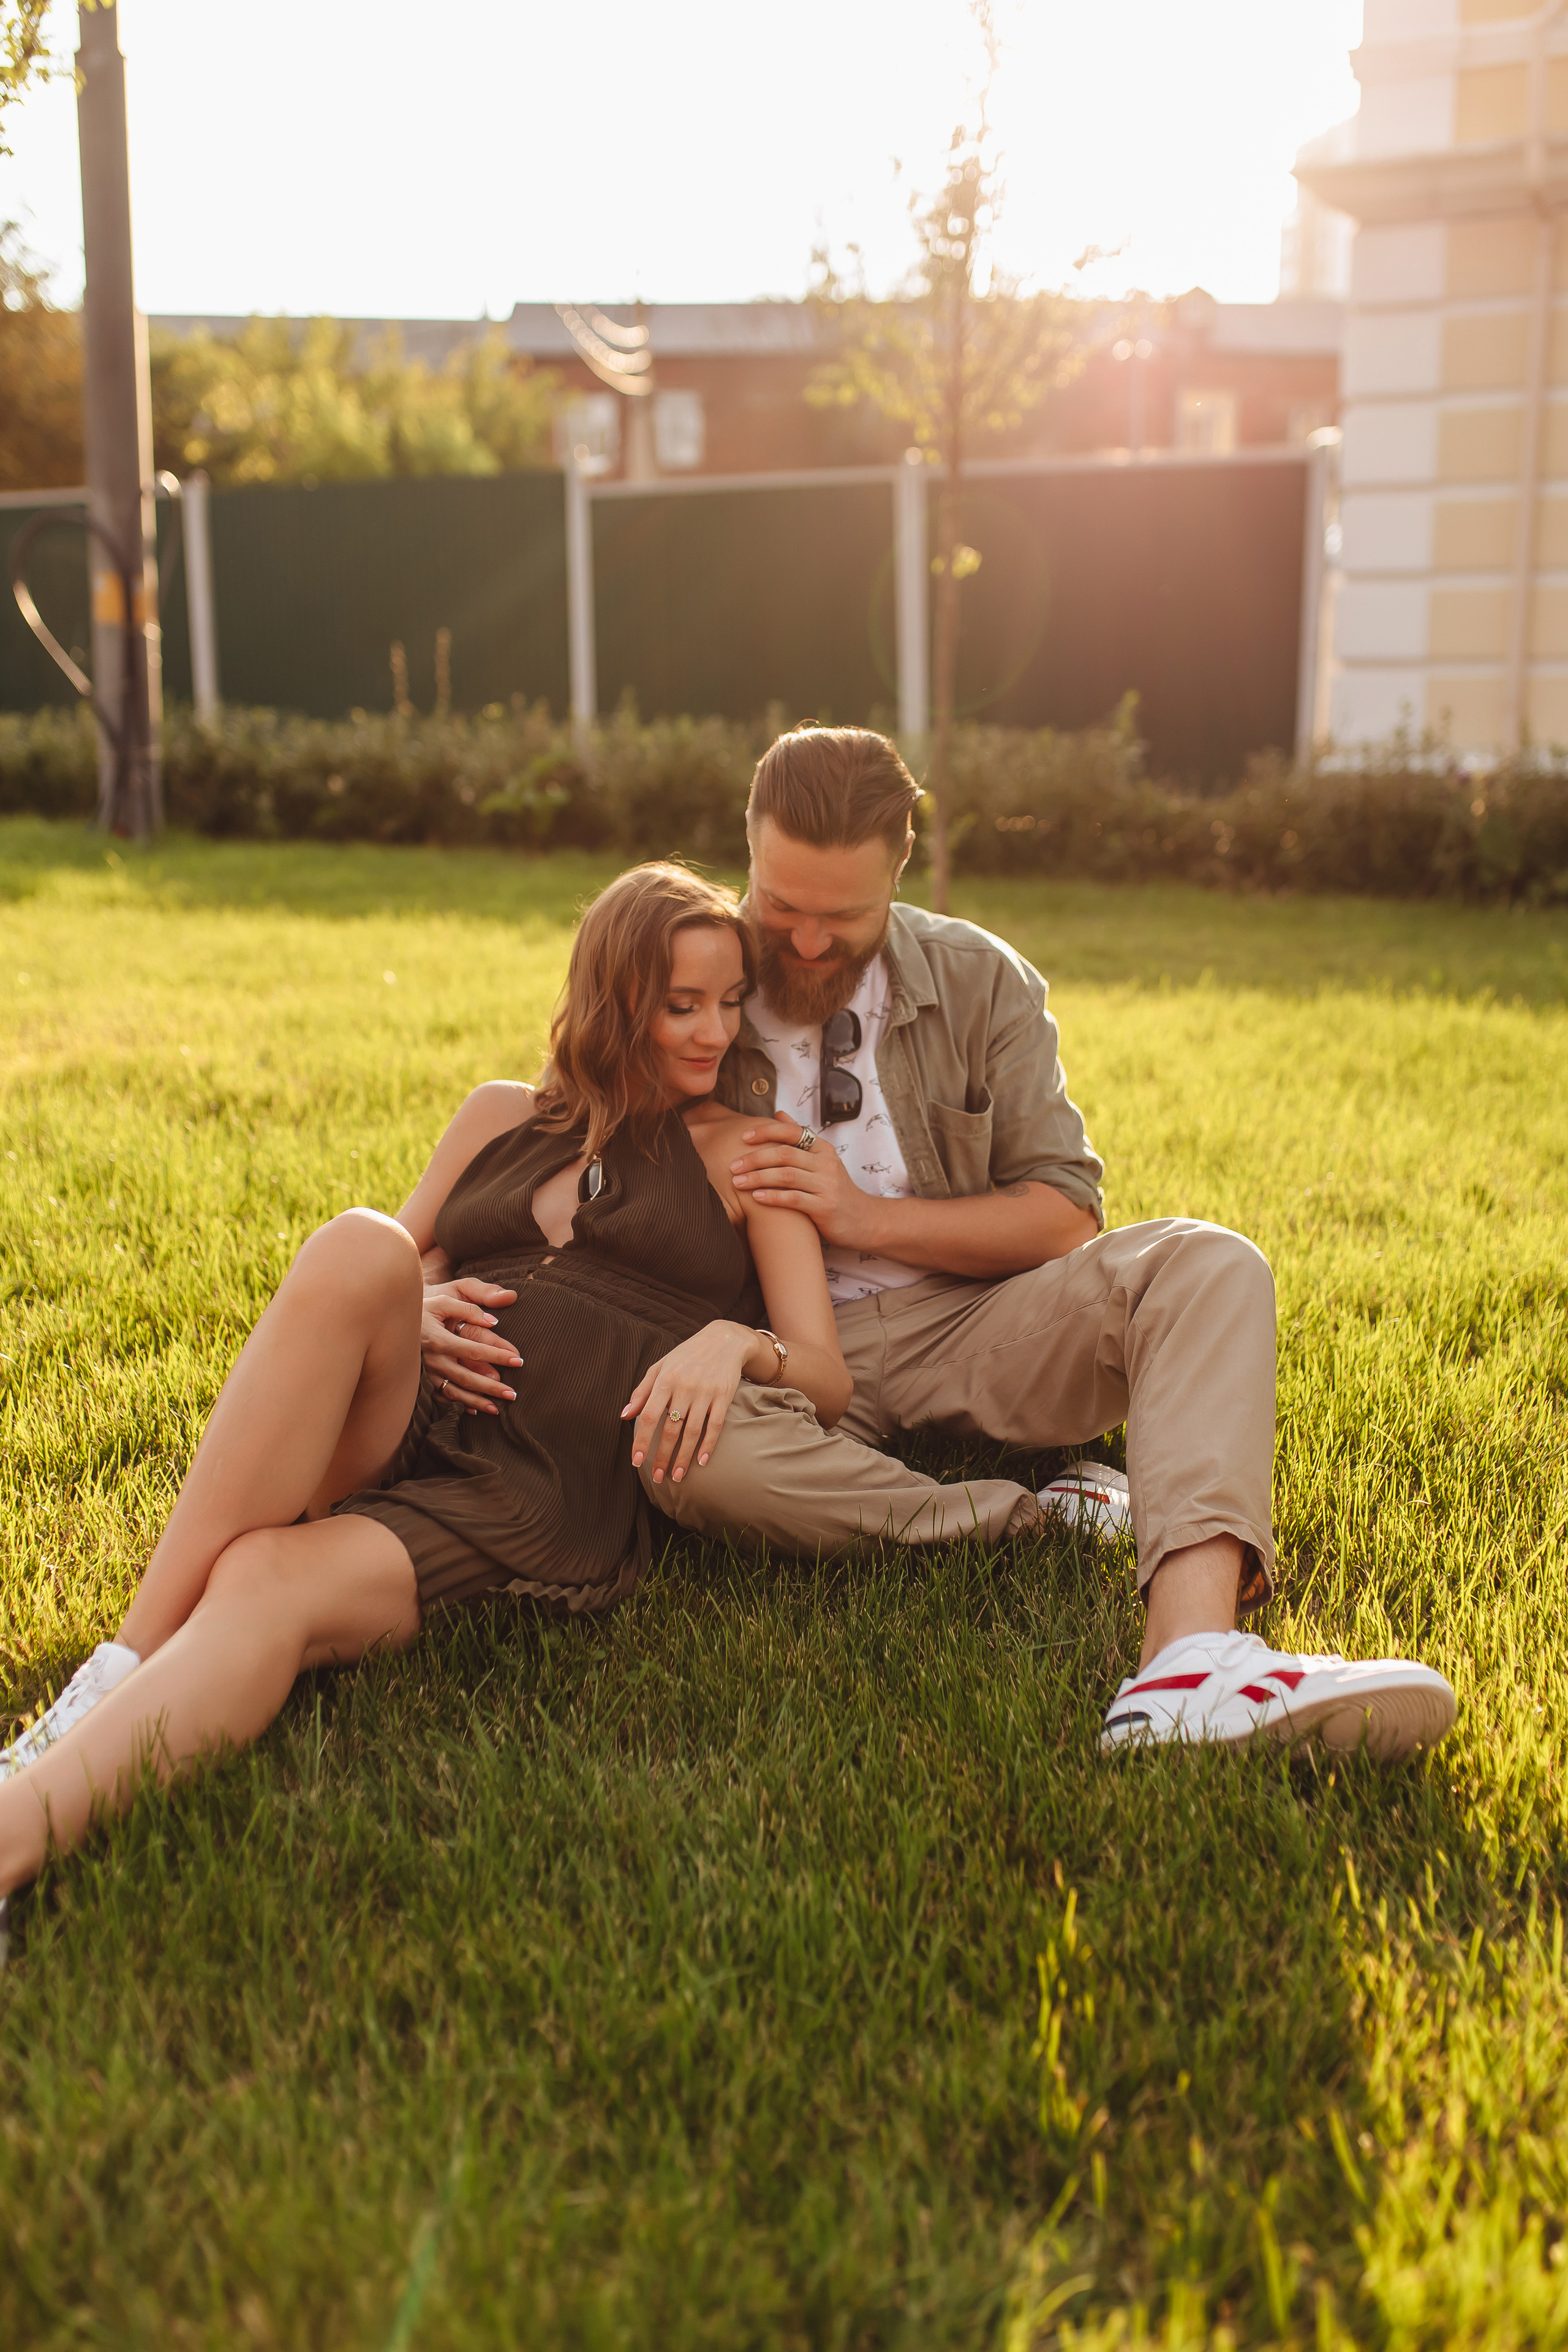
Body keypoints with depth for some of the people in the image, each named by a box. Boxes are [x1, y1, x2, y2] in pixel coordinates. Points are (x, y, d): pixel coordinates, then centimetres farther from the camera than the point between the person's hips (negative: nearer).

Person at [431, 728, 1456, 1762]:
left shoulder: (981, 981, 3)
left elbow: (1066, 1217, 0)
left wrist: (865, 1216, -13)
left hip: (967, 1328, 2)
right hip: (792, 1357, -1)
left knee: (1207, 1267, -25)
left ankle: (1191, 1650, -48)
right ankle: (1033, 1517, -23)